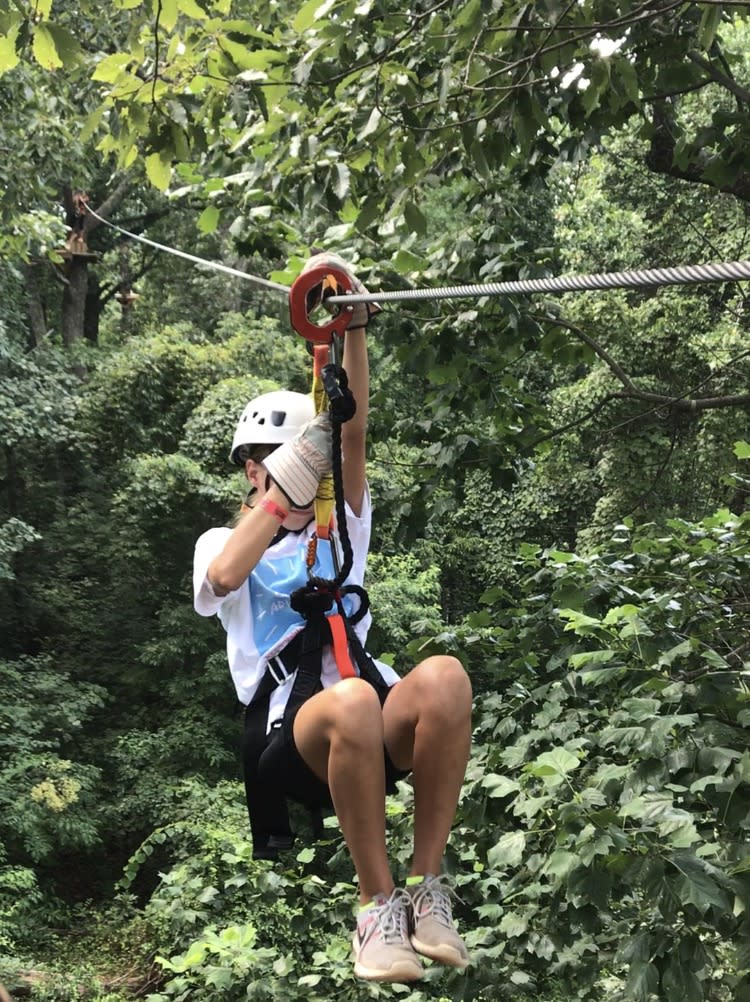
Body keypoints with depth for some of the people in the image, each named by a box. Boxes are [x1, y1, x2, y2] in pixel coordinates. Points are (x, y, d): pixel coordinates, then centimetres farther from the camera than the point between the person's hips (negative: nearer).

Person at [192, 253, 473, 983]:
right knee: (350, 702, -39)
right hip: (290, 736, -2)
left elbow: (352, 434, 4)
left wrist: (352, 329, -8)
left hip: (382, 732, 3)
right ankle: (378, 908, -21)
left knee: (443, 676, -32)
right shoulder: (222, 541, 16)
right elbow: (227, 577, -11)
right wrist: (283, 489, -12)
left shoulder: (341, 528, 21)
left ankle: (426, 888, -19)